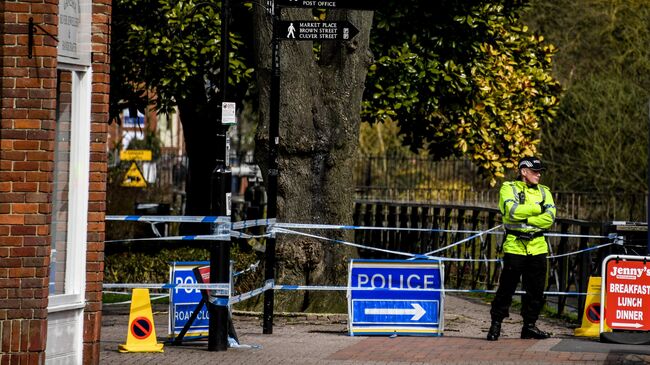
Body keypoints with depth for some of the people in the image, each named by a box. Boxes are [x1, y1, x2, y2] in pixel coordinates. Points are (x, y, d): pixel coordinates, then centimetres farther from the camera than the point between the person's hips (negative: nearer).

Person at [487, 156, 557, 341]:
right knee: (507, 287, -2)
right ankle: (496, 324, 6)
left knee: (536, 290, 6)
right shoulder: (509, 188, 1)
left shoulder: (544, 192, 13)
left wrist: (525, 218, -13)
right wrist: (537, 209, -8)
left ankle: (529, 325, 15)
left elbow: (550, 218, -3)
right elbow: (512, 210, -18)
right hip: (515, 246, -4)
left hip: (537, 248, 4)